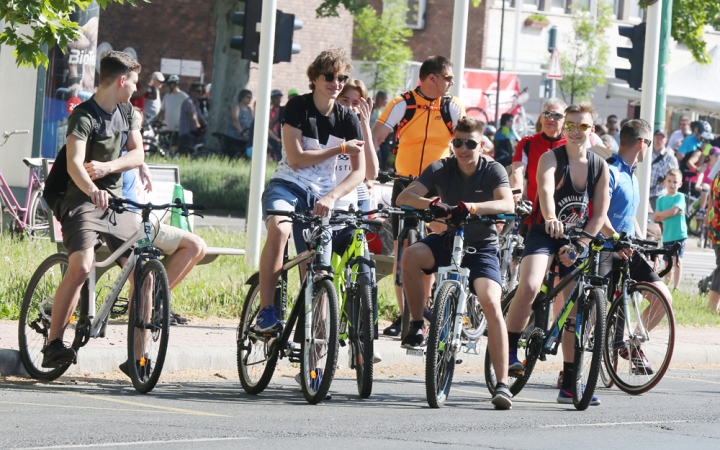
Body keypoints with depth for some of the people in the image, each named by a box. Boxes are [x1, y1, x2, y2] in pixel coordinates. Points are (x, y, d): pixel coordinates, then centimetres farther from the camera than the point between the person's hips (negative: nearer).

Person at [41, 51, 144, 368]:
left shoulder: (127, 112, 11)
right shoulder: (84, 116, -13)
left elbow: (137, 154, 4)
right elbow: (74, 163, -26)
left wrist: (106, 167, -16)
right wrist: (92, 190, -46)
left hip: (116, 202, 7)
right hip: (84, 202, -7)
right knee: (81, 267, -26)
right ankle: (53, 344, -21)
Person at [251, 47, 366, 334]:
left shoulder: (347, 119, 1)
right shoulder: (297, 107, -7)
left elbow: (359, 171, -5)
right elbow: (296, 159, -14)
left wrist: (332, 196, -22)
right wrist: (340, 148, -14)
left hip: (320, 196, 4)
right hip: (286, 185, -3)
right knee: (279, 229, -36)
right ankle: (266, 313, -35)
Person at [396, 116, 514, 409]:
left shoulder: (493, 171, -10)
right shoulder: (442, 169, -5)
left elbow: (507, 204, -29)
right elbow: (404, 197, -16)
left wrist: (471, 207, -45)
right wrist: (431, 203, -38)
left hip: (482, 246, -2)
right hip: (449, 240, 2)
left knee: (492, 304, -25)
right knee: (412, 255, -31)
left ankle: (502, 383, -24)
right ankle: (417, 325, -12)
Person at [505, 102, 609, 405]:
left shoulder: (600, 167, 1)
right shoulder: (551, 158, -10)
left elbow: (599, 215, 1)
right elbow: (546, 190, -31)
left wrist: (577, 246, -12)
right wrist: (550, 219, -51)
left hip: (577, 242, 4)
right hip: (544, 234, -4)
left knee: (576, 312, 2)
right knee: (529, 286, -31)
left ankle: (570, 385, 9)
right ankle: (509, 351, -17)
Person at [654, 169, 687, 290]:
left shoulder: (680, 197, -2)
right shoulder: (661, 200, 11)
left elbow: (673, 211, -15)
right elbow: (656, 217, 1)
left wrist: (662, 214, -1)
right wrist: (670, 213, -11)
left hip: (679, 235, -5)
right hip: (666, 236, 5)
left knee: (678, 260, -9)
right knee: (667, 262, 11)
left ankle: (675, 287, -9)